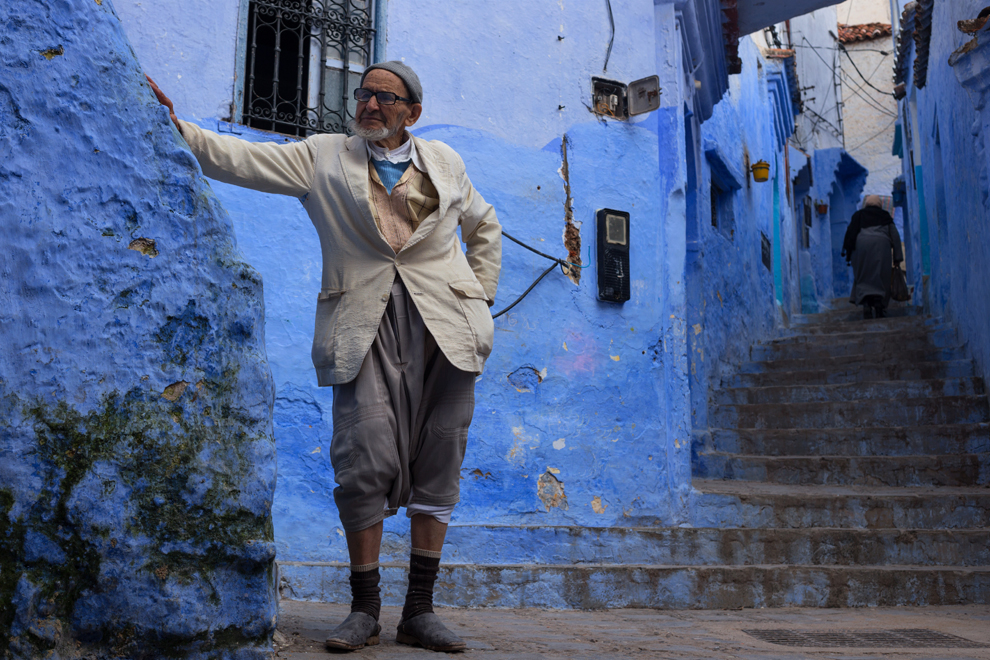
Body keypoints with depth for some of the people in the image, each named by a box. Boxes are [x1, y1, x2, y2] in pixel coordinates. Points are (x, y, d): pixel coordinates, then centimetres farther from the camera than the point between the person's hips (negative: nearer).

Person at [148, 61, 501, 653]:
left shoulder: (445, 161, 17)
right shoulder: (323, 157, 13)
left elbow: (484, 225, 28)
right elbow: (239, 158, 5)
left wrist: (482, 296, 18)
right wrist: (175, 127, -9)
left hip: (444, 327, 2)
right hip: (364, 328, -1)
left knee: (437, 466, 1)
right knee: (364, 461, -11)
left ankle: (420, 611, 11)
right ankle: (365, 611, 6)